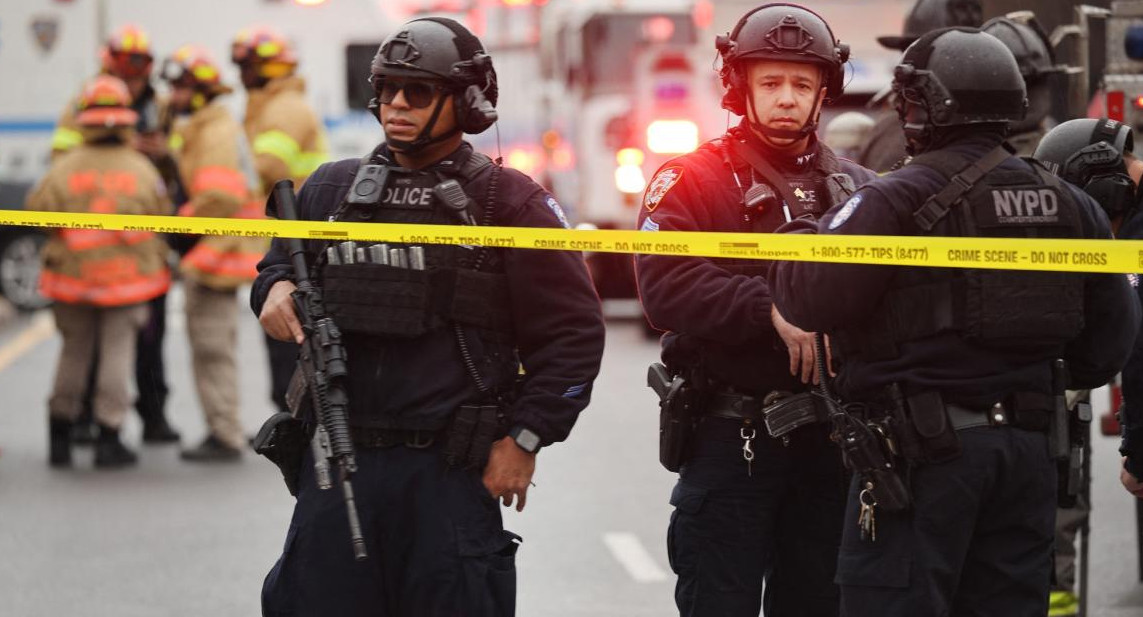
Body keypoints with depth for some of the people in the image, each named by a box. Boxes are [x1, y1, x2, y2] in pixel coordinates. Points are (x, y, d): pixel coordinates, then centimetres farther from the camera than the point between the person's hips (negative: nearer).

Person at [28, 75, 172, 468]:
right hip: (128, 274, -1)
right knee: (117, 354, 6)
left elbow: (37, 211, -8)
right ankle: (108, 439, 3)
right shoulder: (142, 170, -9)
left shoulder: (65, 168, -10)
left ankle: (59, 435, 18)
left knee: (74, 352, 15)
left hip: (74, 274, 1)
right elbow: (162, 216, -1)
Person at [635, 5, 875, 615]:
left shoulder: (859, 191, 11)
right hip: (730, 441, -4)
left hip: (828, 442, 4)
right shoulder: (692, 180, 0)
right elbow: (665, 286, -16)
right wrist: (771, 309, -25)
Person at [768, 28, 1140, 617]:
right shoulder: (1070, 204, 10)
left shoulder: (896, 201, -12)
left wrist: (792, 234, 5)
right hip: (1028, 446, 7)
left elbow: (809, 298, -15)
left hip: (923, 444, -6)